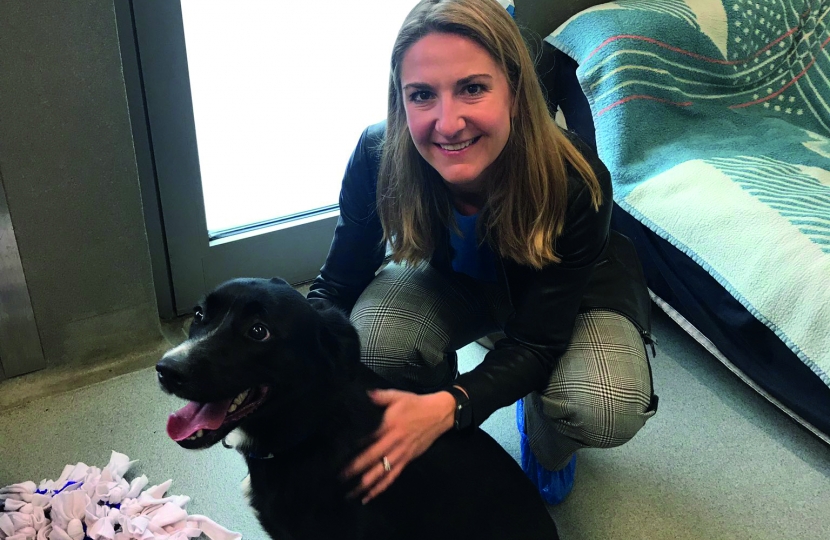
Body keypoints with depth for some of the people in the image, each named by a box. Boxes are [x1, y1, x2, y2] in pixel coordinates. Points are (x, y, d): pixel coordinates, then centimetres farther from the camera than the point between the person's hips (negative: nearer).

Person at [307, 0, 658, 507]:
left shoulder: (576, 183, -37)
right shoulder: (379, 157, -31)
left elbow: (537, 342, -32)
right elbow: (338, 285, -18)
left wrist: (447, 407, -52)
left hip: (574, 291, -1)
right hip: (456, 279, 2)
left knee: (607, 412, -30)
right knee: (374, 341, -31)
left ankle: (545, 442, 11)